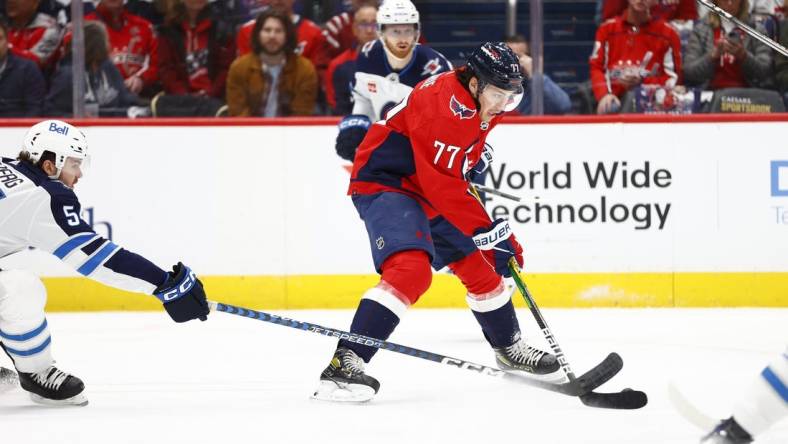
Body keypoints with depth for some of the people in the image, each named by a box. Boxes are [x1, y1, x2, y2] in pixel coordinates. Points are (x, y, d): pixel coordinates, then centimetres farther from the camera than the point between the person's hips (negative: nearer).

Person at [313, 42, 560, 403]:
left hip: (428, 190, 10)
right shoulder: (442, 105, -29)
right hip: (384, 183, -10)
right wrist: (486, 231, -29)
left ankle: (510, 349, 40)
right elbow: (441, 185, -31)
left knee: (480, 266, 16)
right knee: (411, 268, -30)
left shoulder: (483, 99, 0)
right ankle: (344, 363, -37)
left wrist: (474, 154, 23)